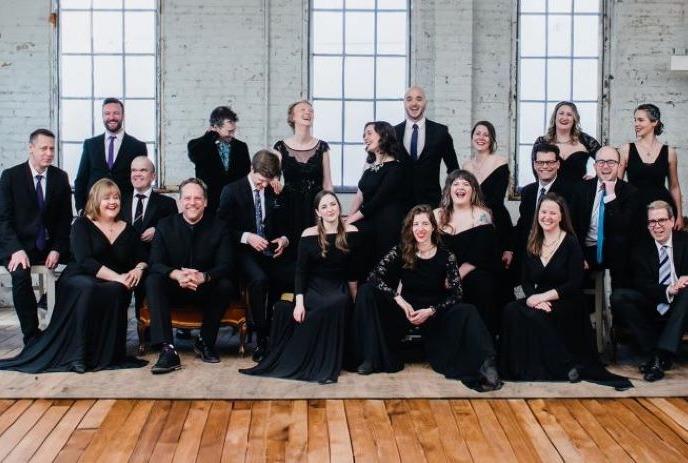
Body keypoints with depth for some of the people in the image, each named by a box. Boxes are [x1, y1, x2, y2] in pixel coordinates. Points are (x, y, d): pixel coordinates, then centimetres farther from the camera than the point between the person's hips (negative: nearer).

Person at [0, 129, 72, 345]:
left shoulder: (60, 177, 5)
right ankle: (31, 336, -20)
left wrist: (57, 249, -9)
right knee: (21, 274, -33)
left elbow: (65, 218, 6)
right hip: (18, 245, -3)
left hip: (50, 246, 3)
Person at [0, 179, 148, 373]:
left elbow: (142, 259, 16)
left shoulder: (127, 229, 18)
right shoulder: (82, 225, 5)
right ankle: (78, 355, -35)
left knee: (115, 291, -35)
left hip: (114, 285, 3)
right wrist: (117, 277, -20)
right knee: (88, 287, -39)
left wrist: (138, 269, -10)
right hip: (79, 279, -2)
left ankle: (108, 354, -27)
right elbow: (85, 261, -9)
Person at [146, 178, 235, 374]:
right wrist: (177, 275, -35)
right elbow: (155, 263, -11)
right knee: (153, 281, -28)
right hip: (174, 289, 1)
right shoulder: (165, 226, -3)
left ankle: (205, 342, -8)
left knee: (225, 285, -30)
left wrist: (203, 276, -36)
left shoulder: (218, 227, -5)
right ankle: (168, 350, -37)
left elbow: (225, 266, -14)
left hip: (206, 290, 0)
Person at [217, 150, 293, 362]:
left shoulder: (275, 193, 14)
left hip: (270, 252, 4)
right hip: (244, 252, -4)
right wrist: (246, 237, -19)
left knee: (294, 277, -26)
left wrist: (284, 238, -1)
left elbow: (282, 225, 21)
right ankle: (261, 339, -24)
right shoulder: (231, 191, 1)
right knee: (259, 279, -36)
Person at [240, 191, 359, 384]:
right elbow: (301, 270, -3)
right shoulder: (309, 235, -2)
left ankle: (327, 367, -23)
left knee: (339, 303, -36)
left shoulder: (351, 233, 2)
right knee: (329, 306, -35)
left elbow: (353, 270, 8)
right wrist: (299, 302, -14)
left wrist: (354, 298, 5)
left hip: (339, 287, 1)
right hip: (314, 287, -1)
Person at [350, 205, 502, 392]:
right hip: (406, 310, 2)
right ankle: (371, 357, -18)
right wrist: (400, 300, -25)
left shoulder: (446, 257, -5)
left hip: (435, 312, -1)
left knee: (467, 312, -32)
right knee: (366, 292, -19)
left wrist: (430, 311, -21)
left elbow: (456, 294, -8)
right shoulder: (400, 252, -3)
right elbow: (375, 277, -15)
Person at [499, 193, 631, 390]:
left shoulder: (571, 243, -3)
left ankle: (564, 367, -19)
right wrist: (531, 297, -16)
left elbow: (575, 283, -11)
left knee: (533, 316, -34)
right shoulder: (533, 244, 11)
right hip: (540, 303, 4)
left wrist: (544, 297, -19)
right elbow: (525, 280, 6)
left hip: (568, 307, -4)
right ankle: (520, 368, -19)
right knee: (511, 310, -27)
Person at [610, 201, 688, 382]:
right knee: (618, 296, -22)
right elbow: (641, 285, -6)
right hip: (654, 310, 2)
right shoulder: (641, 249, 6)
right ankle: (653, 352, -22)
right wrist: (667, 290, -25)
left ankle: (661, 355, -36)